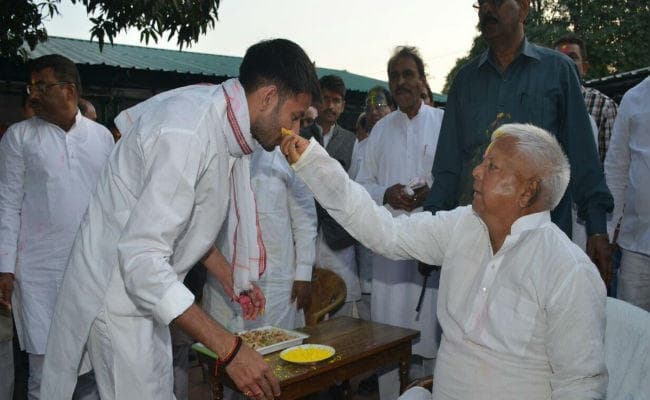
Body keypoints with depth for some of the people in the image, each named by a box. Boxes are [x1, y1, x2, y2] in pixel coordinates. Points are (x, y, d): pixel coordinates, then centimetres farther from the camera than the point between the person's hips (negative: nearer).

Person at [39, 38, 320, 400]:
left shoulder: (218, 117, 1)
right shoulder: (187, 133, -28)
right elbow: (141, 258, -32)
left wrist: (230, 277, 15)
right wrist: (229, 348, -32)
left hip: (144, 289, 9)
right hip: (116, 296, -9)